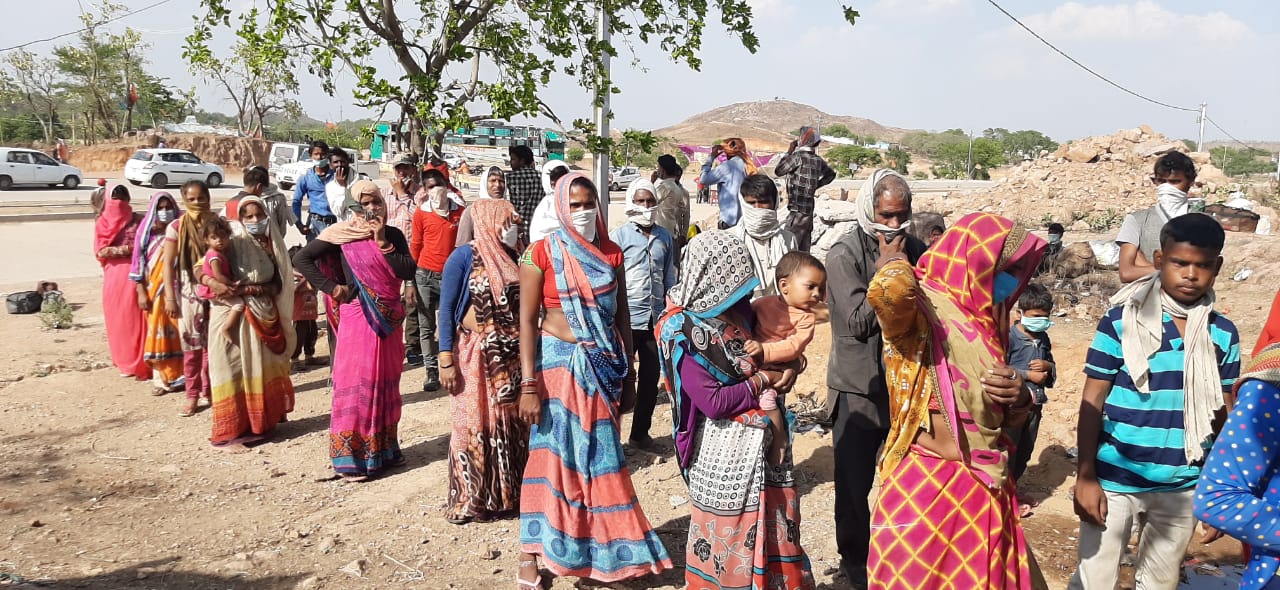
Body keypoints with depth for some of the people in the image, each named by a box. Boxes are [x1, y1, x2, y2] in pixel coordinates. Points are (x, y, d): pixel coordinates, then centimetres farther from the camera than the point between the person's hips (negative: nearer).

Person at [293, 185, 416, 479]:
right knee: (357, 382, -1)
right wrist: (332, 288, -11)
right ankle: (350, 457, 8)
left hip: (390, 319, 4)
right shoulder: (344, 234, -6)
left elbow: (409, 270, -7)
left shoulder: (394, 235, 5)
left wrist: (383, 243, -12)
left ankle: (385, 448, 27)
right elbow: (302, 258, -7)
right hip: (358, 318, -4)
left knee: (386, 382, 13)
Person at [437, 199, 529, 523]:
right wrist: (446, 360, -14)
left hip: (513, 359, 5)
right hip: (477, 358, -5)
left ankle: (509, 494, 24)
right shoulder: (464, 257, -7)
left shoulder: (515, 259, 8)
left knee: (512, 425, 10)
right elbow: (446, 309, -8)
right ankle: (470, 500, 15)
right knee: (475, 427, 2)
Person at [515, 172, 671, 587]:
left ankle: (604, 548, 25)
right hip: (559, 364, -3)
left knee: (601, 456, 10)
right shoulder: (541, 253, -5)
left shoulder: (611, 254, 7)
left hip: (605, 366, 4)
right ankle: (532, 554, 14)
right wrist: (528, 384, -14)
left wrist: (629, 376, 9)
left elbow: (622, 317, 10)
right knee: (554, 455, 1)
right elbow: (527, 320, -8)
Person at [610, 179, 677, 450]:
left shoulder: (665, 238, 9)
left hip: (656, 320, 4)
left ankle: (640, 432, 26)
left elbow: (669, 277, 14)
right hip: (627, 320, -4)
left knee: (650, 379, 12)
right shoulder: (618, 236, -3)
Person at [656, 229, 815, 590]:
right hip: (728, 450, -7)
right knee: (731, 538, 9)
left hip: (767, 440, 7)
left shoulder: (737, 310, 0)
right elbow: (714, 402, -22)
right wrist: (763, 380, -12)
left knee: (776, 535, 18)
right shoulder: (684, 333, -19)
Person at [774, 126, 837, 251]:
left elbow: (778, 171, -4)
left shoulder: (798, 156, -13)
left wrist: (789, 152, 3)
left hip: (797, 211, -8)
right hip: (809, 210, 8)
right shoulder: (818, 160, 8)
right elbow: (831, 174, 25)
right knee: (804, 250, 11)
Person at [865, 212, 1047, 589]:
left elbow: (1007, 418, 17)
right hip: (929, 488, -8)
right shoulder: (924, 308, -14)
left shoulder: (984, 324, 11)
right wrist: (893, 261, -16)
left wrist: (1018, 395, -7)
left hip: (986, 489, 8)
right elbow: (889, 291, -40)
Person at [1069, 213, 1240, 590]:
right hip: (1114, 481, -3)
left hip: (1183, 488, 3)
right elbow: (1092, 402, -7)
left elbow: (1222, 417, 8)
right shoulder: (1121, 320, -9)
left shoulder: (1224, 334, 2)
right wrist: (1085, 477, -10)